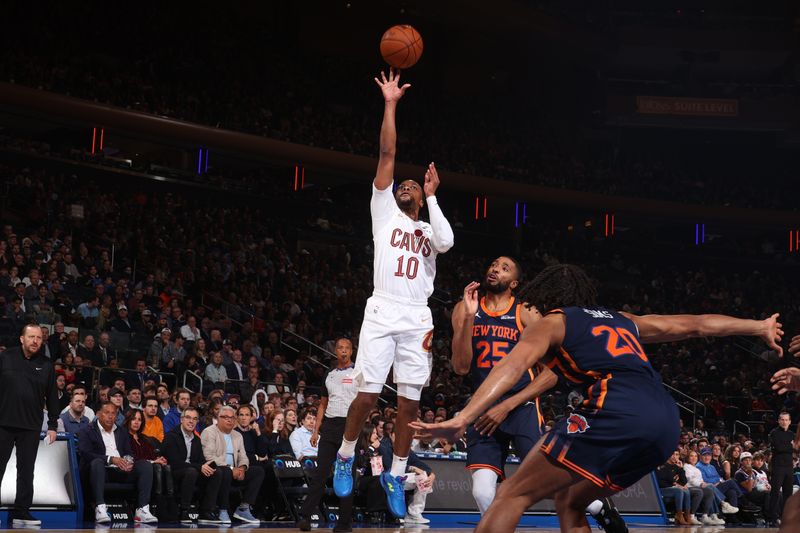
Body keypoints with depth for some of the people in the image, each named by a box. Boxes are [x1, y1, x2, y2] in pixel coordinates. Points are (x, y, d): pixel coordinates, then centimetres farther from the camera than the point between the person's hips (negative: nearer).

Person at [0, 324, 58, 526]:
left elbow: (52, 397, 11)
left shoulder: (46, 365, 8)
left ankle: (21, 512, 8)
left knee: (26, 470, 4)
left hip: (31, 426, 2)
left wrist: (53, 425, 8)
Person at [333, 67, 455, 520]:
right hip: (383, 314, -2)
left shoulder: (429, 229, 20)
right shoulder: (385, 212, 15)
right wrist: (390, 105, 1)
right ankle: (346, 456, 16)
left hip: (418, 320, 2)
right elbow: (388, 155, 6)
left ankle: (396, 475, 10)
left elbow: (447, 242, -6)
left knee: (410, 401, 0)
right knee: (368, 394, -7)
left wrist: (432, 197, 3)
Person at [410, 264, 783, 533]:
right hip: (667, 423, 7)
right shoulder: (623, 321, 34)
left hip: (618, 413, -7)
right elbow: (695, 325, 40)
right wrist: (760, 327, 54)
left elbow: (514, 365, -5)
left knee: (513, 495, -2)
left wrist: (462, 419, -17)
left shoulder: (552, 322, 15)